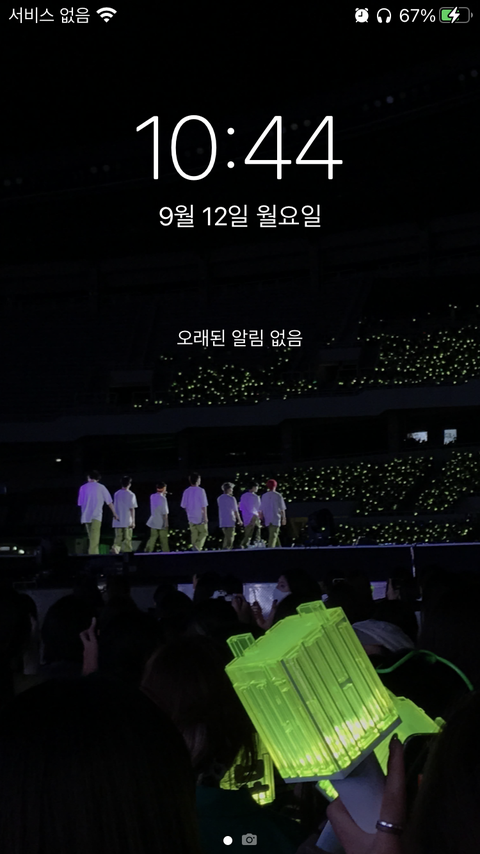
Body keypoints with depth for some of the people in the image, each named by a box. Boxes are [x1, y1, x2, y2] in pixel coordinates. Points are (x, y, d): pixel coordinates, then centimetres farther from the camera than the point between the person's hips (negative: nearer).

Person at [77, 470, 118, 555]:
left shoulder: (83, 488, 9)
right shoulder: (101, 487, 3)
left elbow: (80, 503, 11)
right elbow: (109, 502, 6)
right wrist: (114, 513, 15)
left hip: (86, 516, 3)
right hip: (96, 515, -3)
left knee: (91, 538, 13)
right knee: (95, 538, -11)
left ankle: (94, 554, 11)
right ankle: (92, 554, -24)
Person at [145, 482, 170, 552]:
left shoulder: (152, 496, 4)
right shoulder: (162, 498, -16)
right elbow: (164, 512, -16)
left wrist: (163, 495, 13)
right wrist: (166, 522, -10)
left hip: (153, 522, 6)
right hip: (162, 522, -6)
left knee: (152, 538, 7)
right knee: (164, 540, 3)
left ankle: (147, 551, 1)